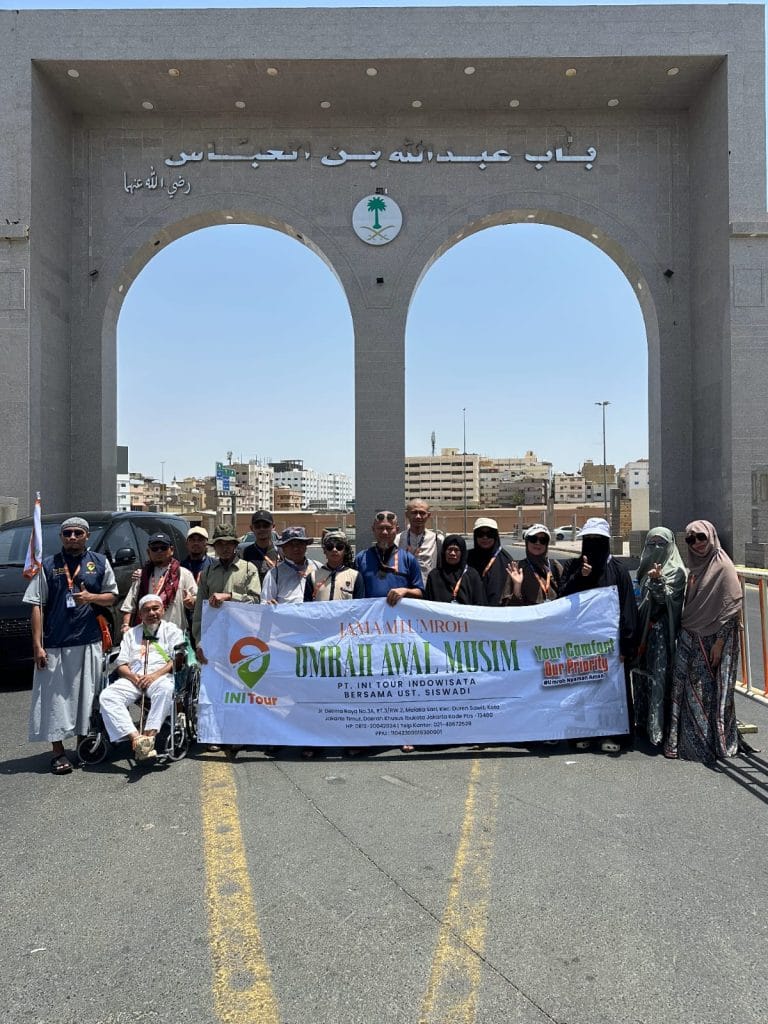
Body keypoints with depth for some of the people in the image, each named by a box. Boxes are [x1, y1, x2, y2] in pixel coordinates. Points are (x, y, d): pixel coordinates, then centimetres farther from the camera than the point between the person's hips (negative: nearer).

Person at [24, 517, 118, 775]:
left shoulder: (99, 562, 9)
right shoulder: (48, 565, 4)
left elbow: (111, 596, 13)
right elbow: (37, 606, 1)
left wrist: (91, 597, -10)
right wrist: (37, 644, -6)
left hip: (90, 642, 1)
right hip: (55, 644, -1)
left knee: (86, 694, 7)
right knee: (56, 696, -1)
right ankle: (58, 752, 8)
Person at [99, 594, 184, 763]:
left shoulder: (171, 630, 17)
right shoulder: (131, 634, 27)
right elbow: (121, 664, 17)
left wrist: (156, 675, -13)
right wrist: (133, 677, -6)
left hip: (160, 677, -3)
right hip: (133, 678, 3)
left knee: (166, 689, -40)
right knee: (106, 696, -27)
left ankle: (149, 736, -44)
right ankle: (135, 737, -39)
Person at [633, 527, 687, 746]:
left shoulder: (676, 571, -6)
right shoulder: (646, 568, 14)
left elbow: (666, 598, -16)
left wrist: (658, 580, -30)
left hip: (663, 631, -7)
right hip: (644, 629, 7)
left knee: (660, 677, -9)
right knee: (642, 675, 11)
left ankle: (659, 728, -6)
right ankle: (644, 721, 22)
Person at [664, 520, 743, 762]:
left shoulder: (723, 566, -10)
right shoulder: (694, 568, 12)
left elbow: (731, 607, -13)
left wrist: (720, 642, -16)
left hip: (711, 640, -7)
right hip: (689, 638, 7)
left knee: (709, 691, -1)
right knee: (684, 689, 7)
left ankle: (713, 743, 11)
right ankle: (685, 741, 17)